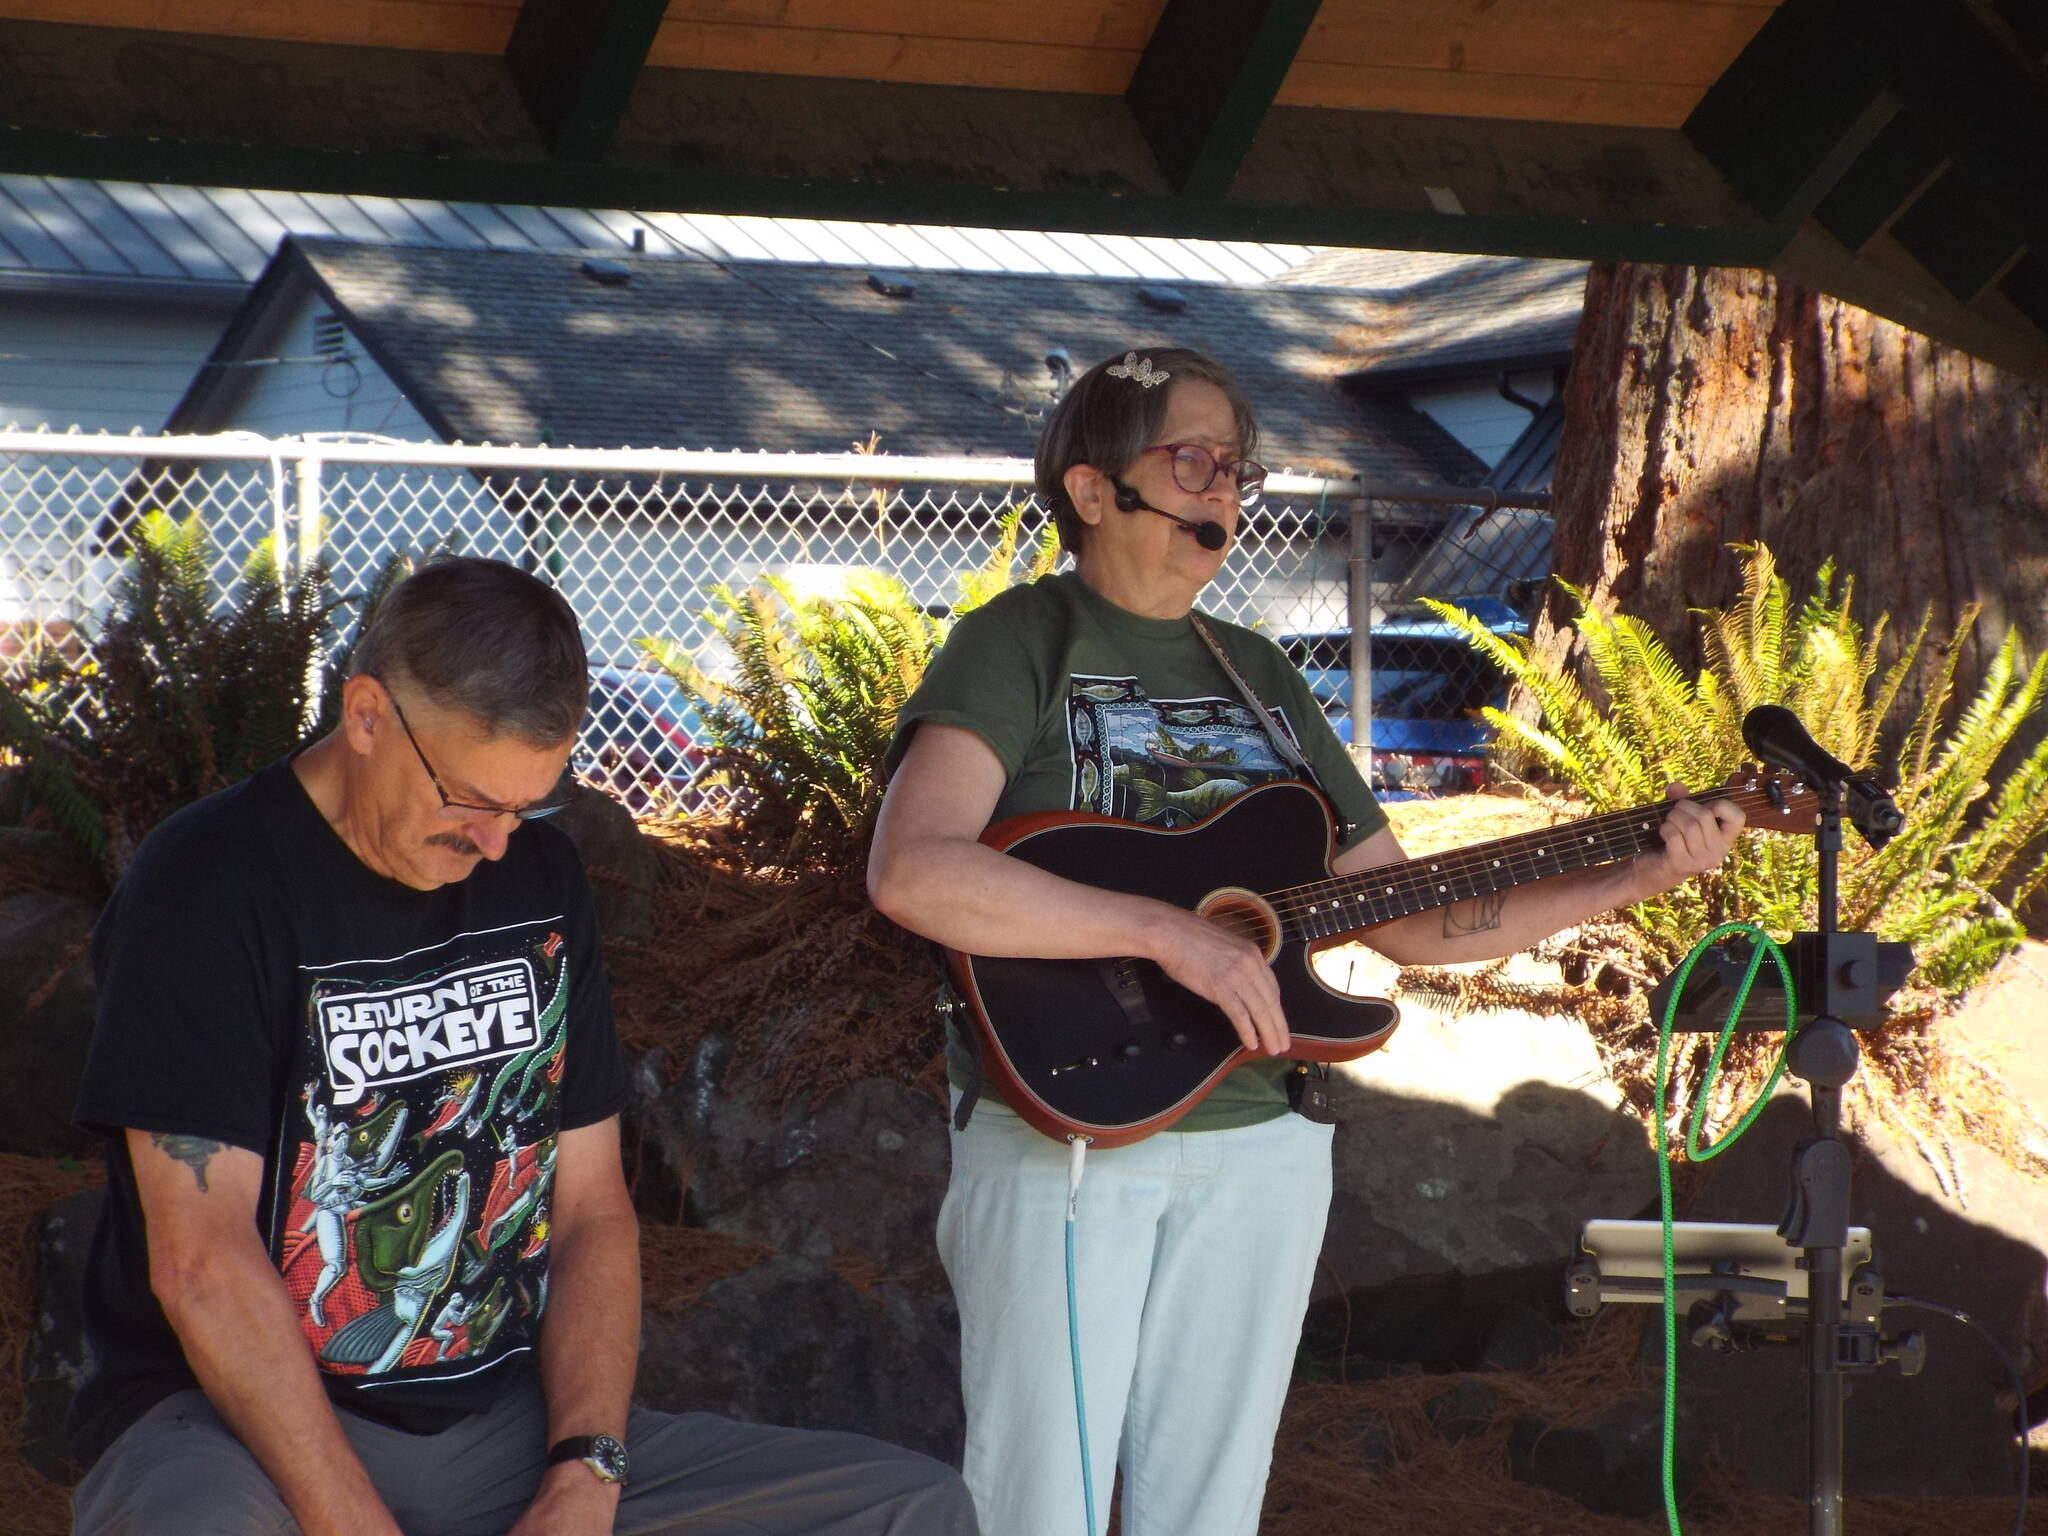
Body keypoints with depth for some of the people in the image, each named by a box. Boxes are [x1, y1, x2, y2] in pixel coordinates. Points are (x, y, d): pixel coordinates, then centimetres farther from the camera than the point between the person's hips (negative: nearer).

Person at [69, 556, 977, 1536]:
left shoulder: (541, 877, 12)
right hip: (247, 1421, -6)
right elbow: (203, 1261, -15)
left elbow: (593, 1211, 11)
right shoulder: (206, 888, -8)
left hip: (509, 1421, 6)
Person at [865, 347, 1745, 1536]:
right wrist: (1171, 931, -26)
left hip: (1262, 1145, 6)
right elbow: (911, 870, -22)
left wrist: (1636, 880, 2)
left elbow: (1408, 919, 13)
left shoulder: (1259, 674, 15)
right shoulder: (1024, 640, -5)